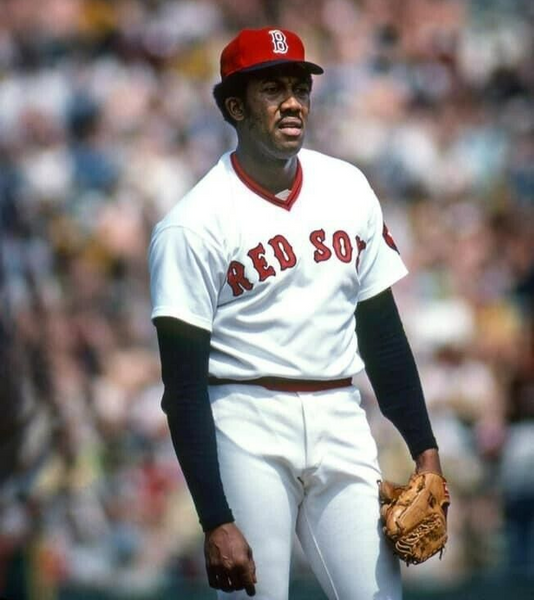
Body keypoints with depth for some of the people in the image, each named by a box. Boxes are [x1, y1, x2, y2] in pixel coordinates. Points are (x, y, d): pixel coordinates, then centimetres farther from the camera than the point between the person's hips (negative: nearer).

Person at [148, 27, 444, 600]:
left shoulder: (347, 188, 8)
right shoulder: (193, 224, -8)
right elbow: (185, 386, -10)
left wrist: (424, 447, 9)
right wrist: (216, 523, -15)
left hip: (341, 423, 5)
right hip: (248, 429, -5)